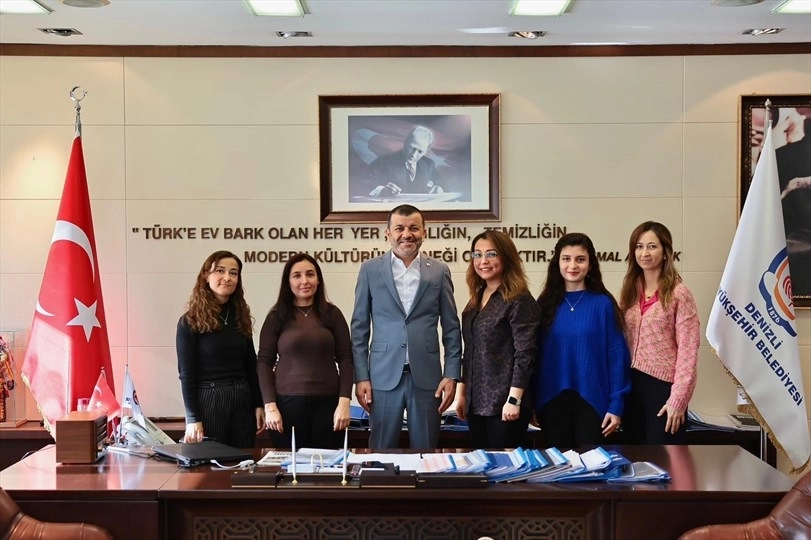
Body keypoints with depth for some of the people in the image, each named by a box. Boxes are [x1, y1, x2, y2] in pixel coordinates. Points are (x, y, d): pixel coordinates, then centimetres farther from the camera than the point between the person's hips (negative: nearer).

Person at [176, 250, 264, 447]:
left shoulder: (241, 317, 11)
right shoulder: (190, 322, -5)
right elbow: (186, 374, -8)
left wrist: (258, 404, 8)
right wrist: (193, 418, -13)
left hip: (242, 401, 5)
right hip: (208, 401, -5)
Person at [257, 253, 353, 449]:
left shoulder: (332, 314, 6)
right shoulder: (277, 317, 4)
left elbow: (345, 359, 4)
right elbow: (265, 363, 2)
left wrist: (344, 402, -6)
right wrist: (270, 406, -7)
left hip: (327, 403, 1)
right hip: (288, 403, -1)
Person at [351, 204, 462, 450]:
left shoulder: (439, 271, 6)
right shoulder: (370, 270, 4)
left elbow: (451, 328, 7)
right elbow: (360, 328, 5)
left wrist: (451, 375, 0)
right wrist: (361, 376, -1)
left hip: (426, 377, 1)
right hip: (384, 376, 0)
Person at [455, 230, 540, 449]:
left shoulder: (520, 301, -9)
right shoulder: (475, 301, 13)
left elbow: (525, 355, -15)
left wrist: (514, 400, -19)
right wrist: (462, 393, 15)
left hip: (504, 403, -7)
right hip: (476, 402, 7)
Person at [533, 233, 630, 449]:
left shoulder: (603, 304, -4)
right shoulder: (545, 304, 4)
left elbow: (617, 354, -4)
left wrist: (616, 405, -9)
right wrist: (532, 403, 4)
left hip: (591, 401, -2)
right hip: (552, 401, 3)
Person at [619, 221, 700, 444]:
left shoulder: (678, 294, -7)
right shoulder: (630, 292, 11)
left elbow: (688, 351, -11)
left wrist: (678, 400, -16)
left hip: (663, 385, -6)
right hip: (632, 385, 6)